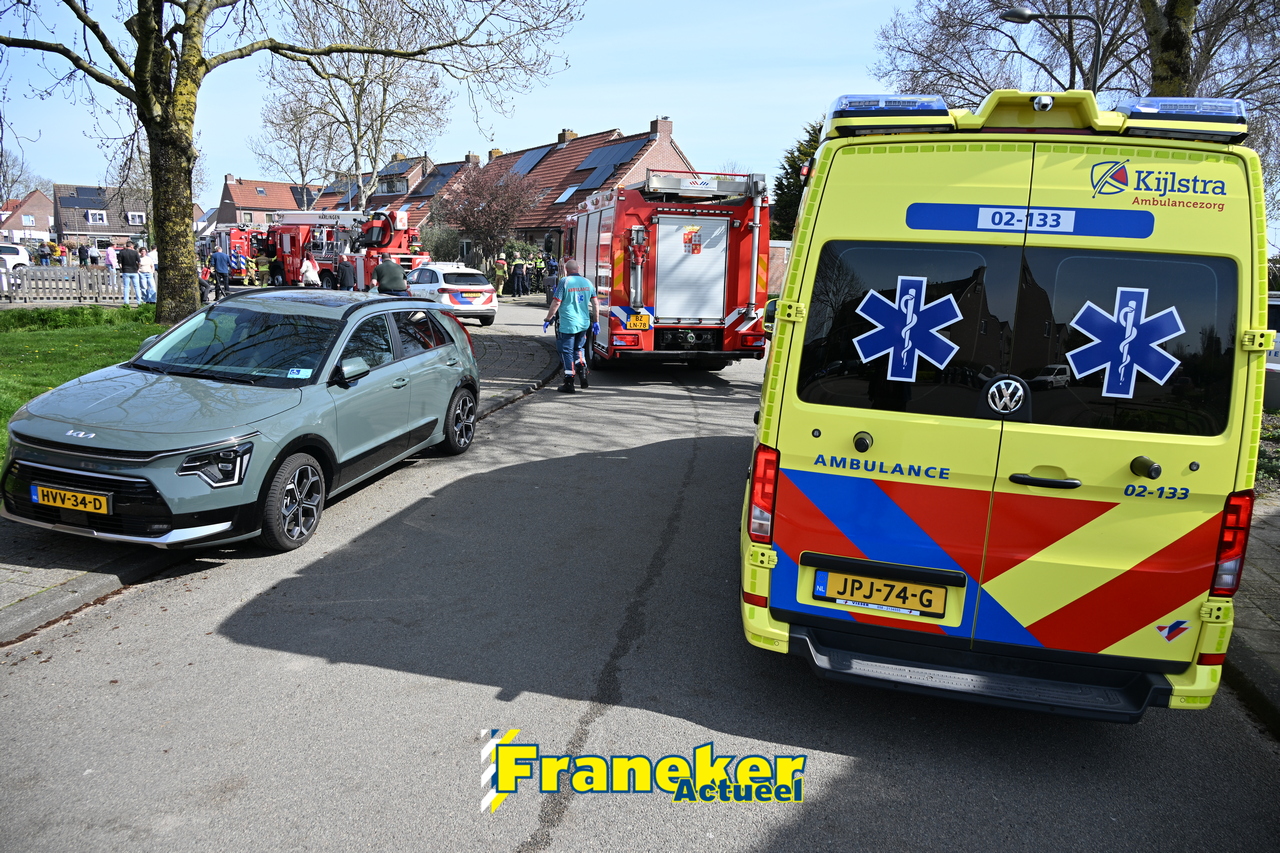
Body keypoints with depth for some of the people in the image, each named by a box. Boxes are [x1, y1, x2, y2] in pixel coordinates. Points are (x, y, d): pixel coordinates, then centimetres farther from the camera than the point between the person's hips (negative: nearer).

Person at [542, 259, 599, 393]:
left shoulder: (564, 282, -9)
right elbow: (595, 303, 9)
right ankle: (583, 374, 9)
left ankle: (569, 383, 3)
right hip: (584, 323, 6)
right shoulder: (587, 282, 8)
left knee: (567, 352, 2)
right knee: (579, 348, 23)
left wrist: (547, 319, -3)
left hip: (568, 324, -5)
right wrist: (596, 322, 16)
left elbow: (556, 303, -11)